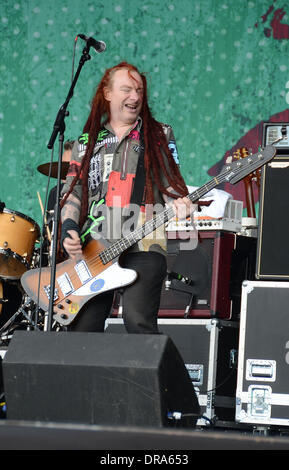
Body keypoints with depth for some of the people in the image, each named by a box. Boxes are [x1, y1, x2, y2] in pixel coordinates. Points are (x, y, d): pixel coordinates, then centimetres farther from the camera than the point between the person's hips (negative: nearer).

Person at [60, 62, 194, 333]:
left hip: (143, 246, -3)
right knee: (82, 328, -3)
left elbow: (171, 183, 10)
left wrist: (179, 204, -13)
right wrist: (69, 229, -2)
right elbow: (72, 192, 16)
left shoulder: (159, 135, 14)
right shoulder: (87, 141, 19)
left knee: (138, 321, -21)